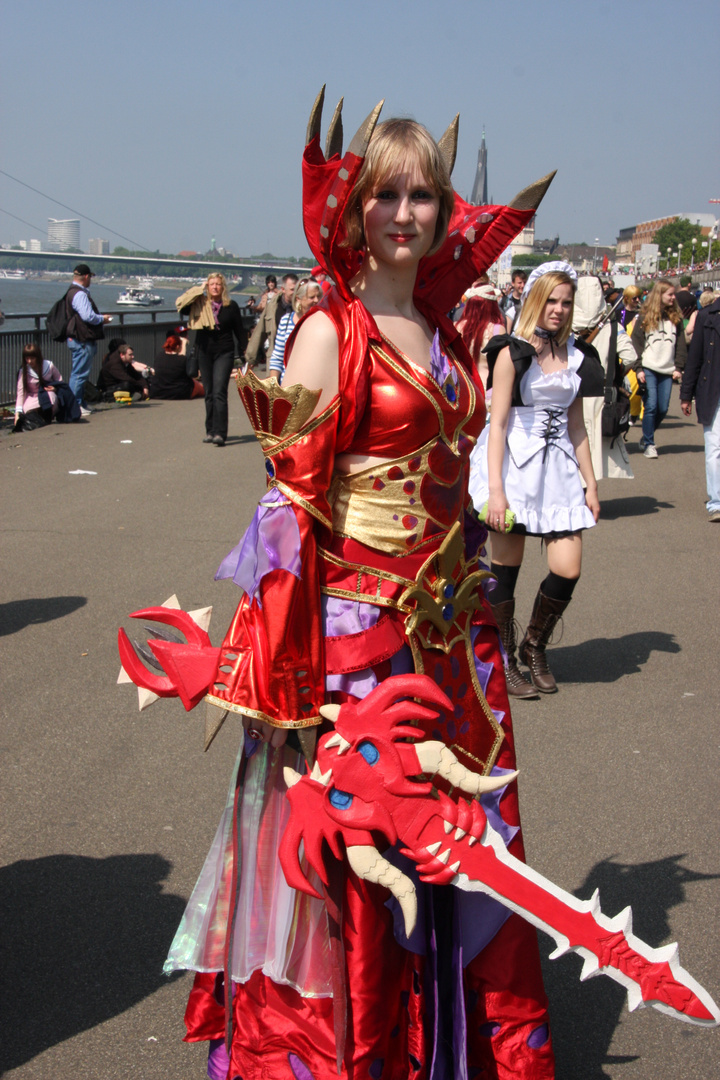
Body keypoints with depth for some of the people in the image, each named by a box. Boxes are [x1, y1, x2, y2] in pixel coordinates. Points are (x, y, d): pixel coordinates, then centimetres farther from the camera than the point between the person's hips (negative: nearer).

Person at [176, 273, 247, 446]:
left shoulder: (231, 306, 3)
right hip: (204, 352, 2)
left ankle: (220, 433, -17)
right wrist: (198, 290, -4)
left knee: (219, 392, -13)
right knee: (209, 394, 9)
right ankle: (210, 431, 18)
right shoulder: (199, 305, 5)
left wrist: (245, 352, 5)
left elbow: (239, 331, 8)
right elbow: (181, 306, -8)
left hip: (224, 353, -2)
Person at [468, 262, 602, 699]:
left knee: (568, 569, -4)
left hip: (558, 466, 5)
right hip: (516, 462, -5)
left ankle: (535, 646, 21)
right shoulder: (512, 352, -5)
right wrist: (494, 489, -16)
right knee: (506, 569, 1)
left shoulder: (575, 356, 12)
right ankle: (504, 664, 16)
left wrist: (590, 482, 12)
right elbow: (497, 423, -9)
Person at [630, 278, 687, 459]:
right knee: (651, 406, -10)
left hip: (667, 371, 3)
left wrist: (678, 367, 2)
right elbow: (636, 344, -1)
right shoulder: (645, 317, 1)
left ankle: (646, 439, 22)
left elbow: (681, 345, 11)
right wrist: (638, 368, -8)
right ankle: (649, 444, 0)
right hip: (649, 369, -3)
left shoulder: (676, 318, 10)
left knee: (663, 409, 1)